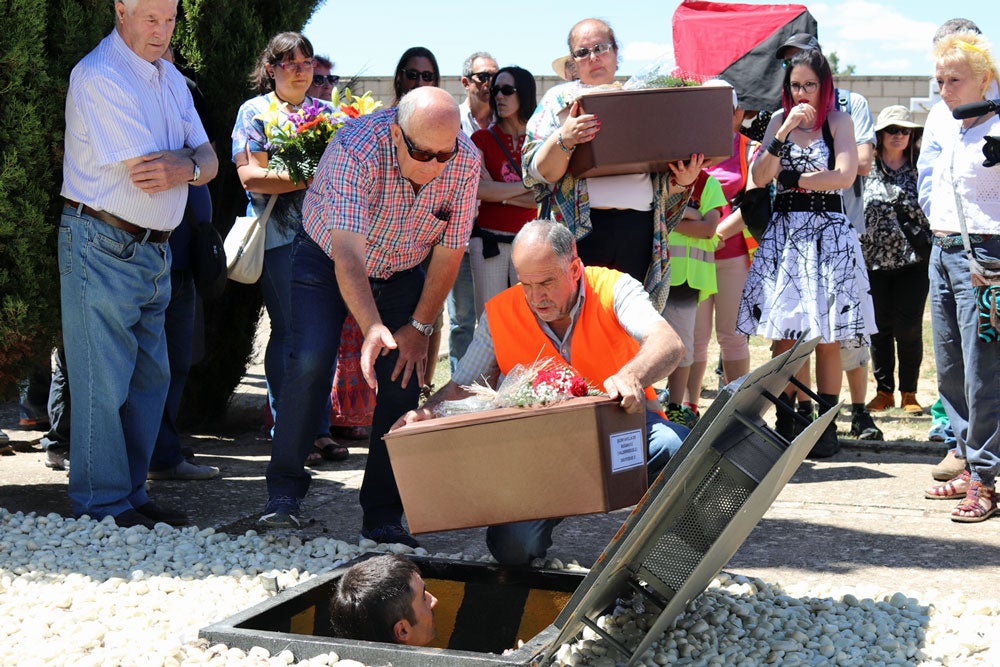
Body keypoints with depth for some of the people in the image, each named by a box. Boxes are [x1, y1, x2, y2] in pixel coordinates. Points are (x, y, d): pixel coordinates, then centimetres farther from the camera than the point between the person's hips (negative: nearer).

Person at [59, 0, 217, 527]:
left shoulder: (171, 79, 13)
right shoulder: (98, 76, -15)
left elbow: (209, 161, 7)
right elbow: (147, 174, -21)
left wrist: (184, 166, -15)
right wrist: (186, 161, -3)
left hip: (154, 250, 9)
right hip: (102, 247, -9)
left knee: (150, 379, 12)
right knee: (104, 382, -5)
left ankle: (131, 495, 20)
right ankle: (102, 507, 2)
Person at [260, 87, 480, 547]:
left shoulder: (466, 161, -23)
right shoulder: (358, 148, -35)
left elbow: (449, 251, -11)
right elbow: (348, 253, -42)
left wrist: (420, 326, -9)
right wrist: (373, 328, -55)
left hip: (402, 272, 3)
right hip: (328, 261, -3)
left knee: (404, 380, -7)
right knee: (310, 363, -21)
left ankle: (383, 517, 0)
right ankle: (283, 494, -10)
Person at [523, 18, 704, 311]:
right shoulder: (560, 100, 9)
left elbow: (663, 184, 18)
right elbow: (540, 172, -3)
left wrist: (683, 181, -4)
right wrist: (563, 140, -21)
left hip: (640, 229, 3)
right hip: (582, 228, -3)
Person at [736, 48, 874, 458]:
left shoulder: (838, 122, 1)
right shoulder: (779, 120, 10)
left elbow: (845, 175, -12)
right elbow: (759, 177, -2)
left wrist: (792, 178, -5)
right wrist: (784, 133, -12)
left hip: (828, 232, -3)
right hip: (783, 232, 3)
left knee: (827, 337, -2)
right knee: (782, 335, 0)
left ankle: (826, 426, 5)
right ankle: (784, 424, 7)